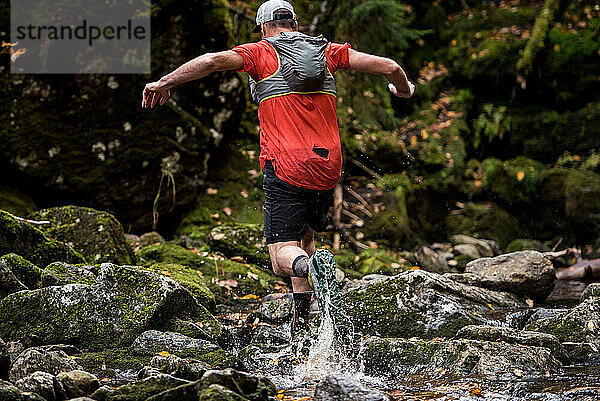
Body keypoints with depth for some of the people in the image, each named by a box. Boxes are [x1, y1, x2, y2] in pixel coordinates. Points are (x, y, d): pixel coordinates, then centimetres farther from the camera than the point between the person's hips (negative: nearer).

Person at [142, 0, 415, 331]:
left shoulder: (261, 53, 4)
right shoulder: (328, 52, 13)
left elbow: (212, 61, -13)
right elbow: (388, 66, 10)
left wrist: (163, 83, -5)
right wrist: (404, 90, 32)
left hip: (285, 168, -4)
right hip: (328, 168, 4)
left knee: (283, 257, -4)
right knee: (304, 235, 26)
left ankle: (312, 266, -38)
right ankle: (302, 320, 18)